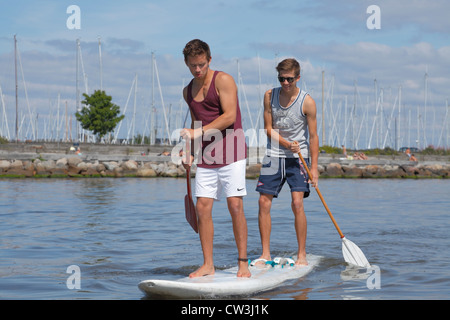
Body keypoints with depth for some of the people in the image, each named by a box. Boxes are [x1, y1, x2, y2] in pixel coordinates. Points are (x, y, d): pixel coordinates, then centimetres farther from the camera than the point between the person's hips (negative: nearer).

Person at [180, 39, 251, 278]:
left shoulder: (223, 80, -6)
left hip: (230, 154, -6)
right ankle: (208, 265, 6)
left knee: (235, 205, -9)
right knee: (202, 208, -1)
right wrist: (190, 152, 10)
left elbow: (229, 116, -16)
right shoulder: (188, 91, 14)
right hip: (205, 157, 6)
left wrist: (198, 132, -20)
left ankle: (243, 263, -3)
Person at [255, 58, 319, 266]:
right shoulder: (270, 96, -2)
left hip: (298, 158, -3)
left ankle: (302, 255, -2)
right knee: (264, 203, -2)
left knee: (297, 204, -12)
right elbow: (268, 128, 2)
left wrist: (314, 167, -12)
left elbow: (313, 136, -7)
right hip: (274, 155, 3)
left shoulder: (307, 102, -10)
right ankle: (265, 254, 8)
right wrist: (287, 144, -16)